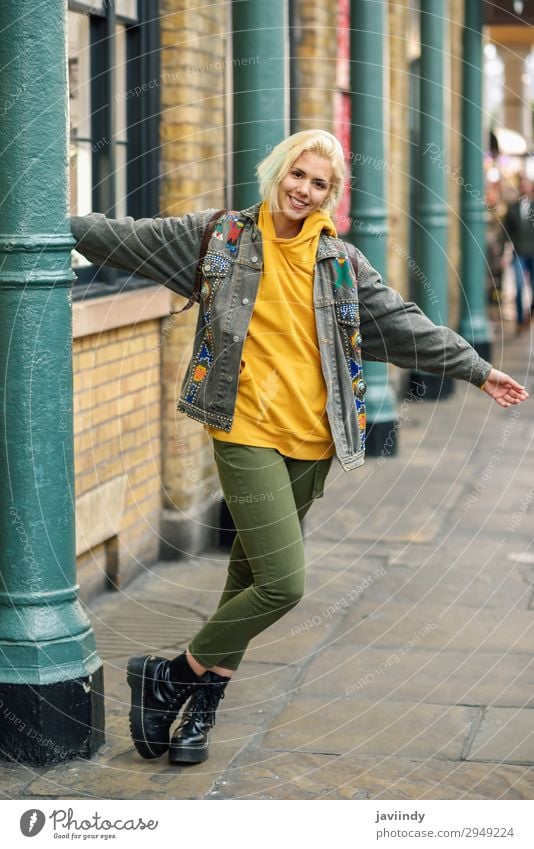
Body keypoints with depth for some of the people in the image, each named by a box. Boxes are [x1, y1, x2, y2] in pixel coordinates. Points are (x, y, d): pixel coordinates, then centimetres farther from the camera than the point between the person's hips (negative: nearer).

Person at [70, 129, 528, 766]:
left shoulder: (341, 261, 10)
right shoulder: (220, 236, 2)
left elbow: (405, 324, 16)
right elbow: (127, 237, 6)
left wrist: (477, 370, 17)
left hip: (312, 442, 4)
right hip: (247, 434, -4)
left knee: (251, 573, 10)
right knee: (282, 582, -14)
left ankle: (202, 704, 26)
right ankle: (172, 676, 5)